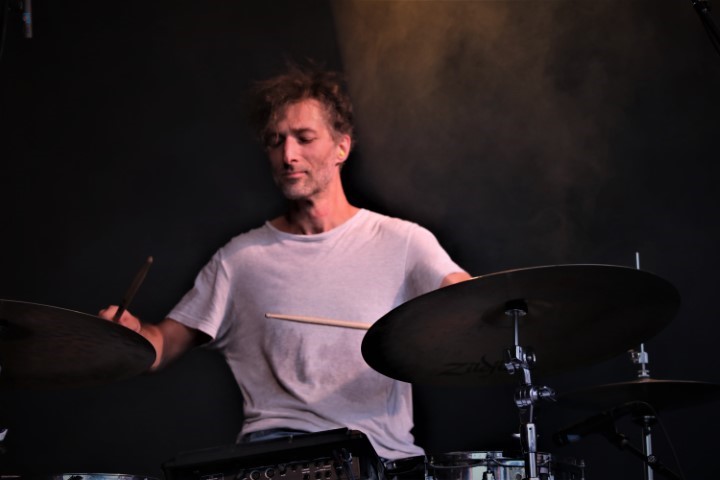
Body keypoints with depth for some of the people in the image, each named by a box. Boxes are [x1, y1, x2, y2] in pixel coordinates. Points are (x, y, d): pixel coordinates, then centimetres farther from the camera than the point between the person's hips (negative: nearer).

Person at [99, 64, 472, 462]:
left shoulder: (401, 242, 8)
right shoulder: (241, 258, 12)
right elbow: (165, 342, 12)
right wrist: (132, 332, -11)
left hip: (384, 450, 0)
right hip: (276, 441, 0)